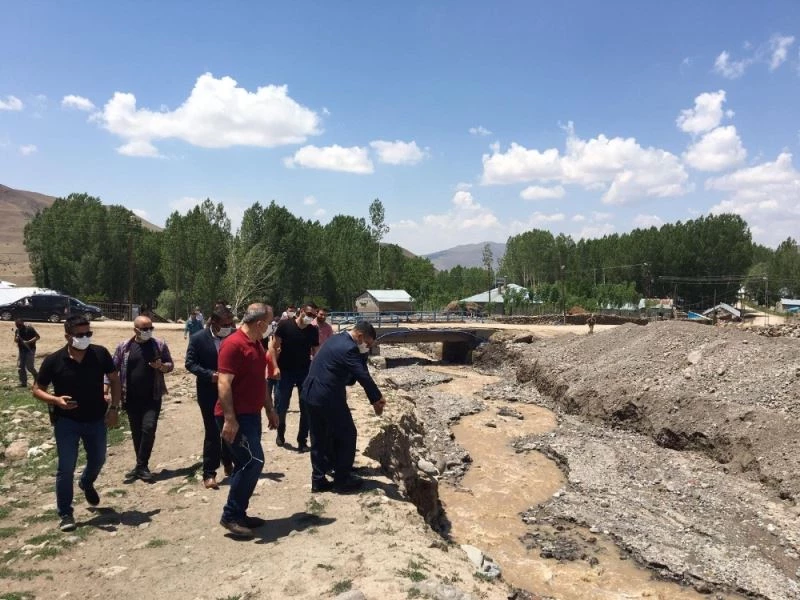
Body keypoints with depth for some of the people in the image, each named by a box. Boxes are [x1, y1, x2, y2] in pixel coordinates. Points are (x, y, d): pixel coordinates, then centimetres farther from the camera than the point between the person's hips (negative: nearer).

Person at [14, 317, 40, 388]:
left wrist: (29, 341, -22)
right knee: (20, 367, 4)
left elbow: (37, 337, -12)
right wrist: (16, 338, -10)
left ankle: (37, 377, 16)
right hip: (21, 350, 6)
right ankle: (23, 383, 12)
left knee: (29, 366, -8)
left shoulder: (29, 329, -11)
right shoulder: (17, 330, 7)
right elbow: (15, 340, 14)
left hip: (30, 350, -6)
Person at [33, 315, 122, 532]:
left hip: (96, 419, 2)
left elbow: (114, 380, 2)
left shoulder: (100, 354, -11)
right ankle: (65, 514, 17)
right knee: (66, 468, 1)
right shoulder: (54, 360, -14)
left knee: (98, 459, 18)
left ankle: (87, 483, 52)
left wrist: (114, 408, -5)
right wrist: (56, 400, -24)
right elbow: (37, 389, -4)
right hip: (67, 421, -2)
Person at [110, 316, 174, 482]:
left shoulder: (160, 345, -1)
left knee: (149, 428, -12)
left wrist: (161, 366, -17)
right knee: (136, 432, 10)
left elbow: (170, 365, 5)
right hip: (131, 398, 2)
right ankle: (141, 466, 24)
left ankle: (141, 466, 1)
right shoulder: (124, 346, 0)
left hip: (152, 397, -2)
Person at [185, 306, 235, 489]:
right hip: (209, 393, -3)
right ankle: (209, 473, 10)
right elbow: (190, 363, -9)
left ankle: (228, 463, 37)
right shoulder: (198, 338, -9)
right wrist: (210, 374, -22)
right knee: (212, 433, 0)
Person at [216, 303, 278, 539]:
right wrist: (229, 419, -26)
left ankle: (238, 514, 23)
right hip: (235, 417, -10)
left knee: (246, 465, 13)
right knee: (253, 461, -12)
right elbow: (224, 384, -22)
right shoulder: (233, 344, -18)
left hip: (251, 414, 10)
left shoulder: (256, 344, 12)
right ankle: (230, 515, 0)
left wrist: (270, 409, 21)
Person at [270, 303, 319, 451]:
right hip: (286, 371, -2)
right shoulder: (285, 325, -8)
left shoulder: (313, 331, 0)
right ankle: (280, 433, 32)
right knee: (282, 405, 6)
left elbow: (316, 352, 7)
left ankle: (302, 441, 14)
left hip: (305, 372, 2)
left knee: (306, 407, 2)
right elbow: (273, 347, -5)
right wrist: (276, 367, -14)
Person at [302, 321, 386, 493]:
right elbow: (363, 376, -19)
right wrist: (378, 398, -10)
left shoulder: (338, 339, 13)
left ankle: (318, 480, 23)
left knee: (319, 438, 16)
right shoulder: (348, 348, -17)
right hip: (328, 397, -9)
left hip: (312, 393, 9)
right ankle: (342, 480, 15)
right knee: (347, 435, 6)